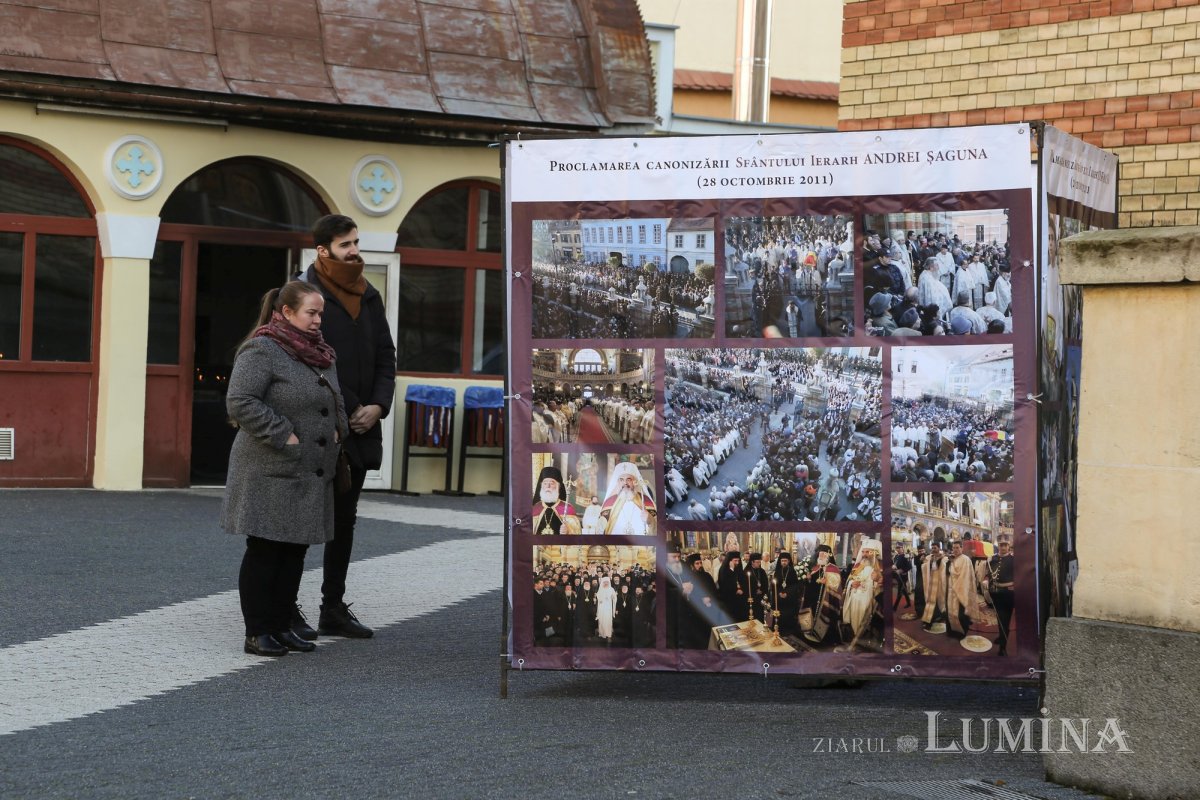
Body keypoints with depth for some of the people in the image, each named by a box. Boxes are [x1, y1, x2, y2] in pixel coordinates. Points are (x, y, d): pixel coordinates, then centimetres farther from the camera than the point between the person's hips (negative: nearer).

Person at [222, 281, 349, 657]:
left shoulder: (320, 354, 15)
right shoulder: (262, 351, -12)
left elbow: (335, 399, 29)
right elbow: (240, 402, -20)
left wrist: (337, 429, 10)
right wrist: (283, 436, -20)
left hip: (311, 476, 8)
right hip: (270, 475, -8)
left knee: (295, 552, 11)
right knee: (264, 552, -2)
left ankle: (281, 626, 19)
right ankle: (256, 633, 3)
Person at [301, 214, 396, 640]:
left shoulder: (368, 297, 13)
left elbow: (385, 356, 13)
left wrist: (378, 405, -3)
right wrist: (349, 409, -13)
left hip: (358, 429, 7)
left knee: (344, 521, 11)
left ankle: (334, 608, 18)